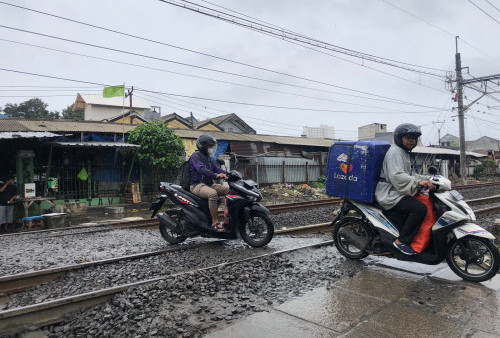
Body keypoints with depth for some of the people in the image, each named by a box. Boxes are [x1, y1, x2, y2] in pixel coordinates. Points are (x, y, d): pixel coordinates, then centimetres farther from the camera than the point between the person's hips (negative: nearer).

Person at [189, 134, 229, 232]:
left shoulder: (208, 157, 22)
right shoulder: (196, 155, -8)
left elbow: (216, 168, 13)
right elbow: (201, 169, -25)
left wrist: (226, 174, -6)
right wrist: (216, 175, -38)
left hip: (209, 184, 9)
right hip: (197, 185, -9)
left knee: (229, 190, -2)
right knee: (213, 193, -38)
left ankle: (227, 216, 0)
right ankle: (215, 221, -30)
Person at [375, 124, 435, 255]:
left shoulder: (404, 153, 22)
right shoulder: (395, 151, -12)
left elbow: (409, 174, 26)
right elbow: (396, 176, -26)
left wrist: (426, 180, 13)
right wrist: (418, 182, -34)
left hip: (398, 192, 11)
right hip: (390, 194, -11)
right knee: (420, 208, -25)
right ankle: (401, 241, -16)